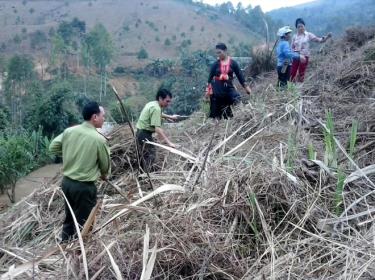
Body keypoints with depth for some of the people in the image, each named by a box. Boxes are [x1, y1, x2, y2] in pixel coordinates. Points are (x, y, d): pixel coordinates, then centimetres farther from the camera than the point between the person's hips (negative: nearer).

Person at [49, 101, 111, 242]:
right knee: (82, 223, 10)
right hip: (85, 187, -6)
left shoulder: (69, 131, -4)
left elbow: (53, 147, 7)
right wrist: (104, 175, 16)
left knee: (69, 219, 22)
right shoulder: (99, 139, -18)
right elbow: (105, 165, -5)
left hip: (66, 182, 6)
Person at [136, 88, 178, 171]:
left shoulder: (152, 104, 11)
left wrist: (170, 117, 45)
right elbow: (158, 129, -30)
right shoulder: (156, 108, -21)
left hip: (140, 133, 11)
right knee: (150, 158, -10)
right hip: (145, 134, -11)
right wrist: (169, 142, -32)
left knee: (143, 158, 18)